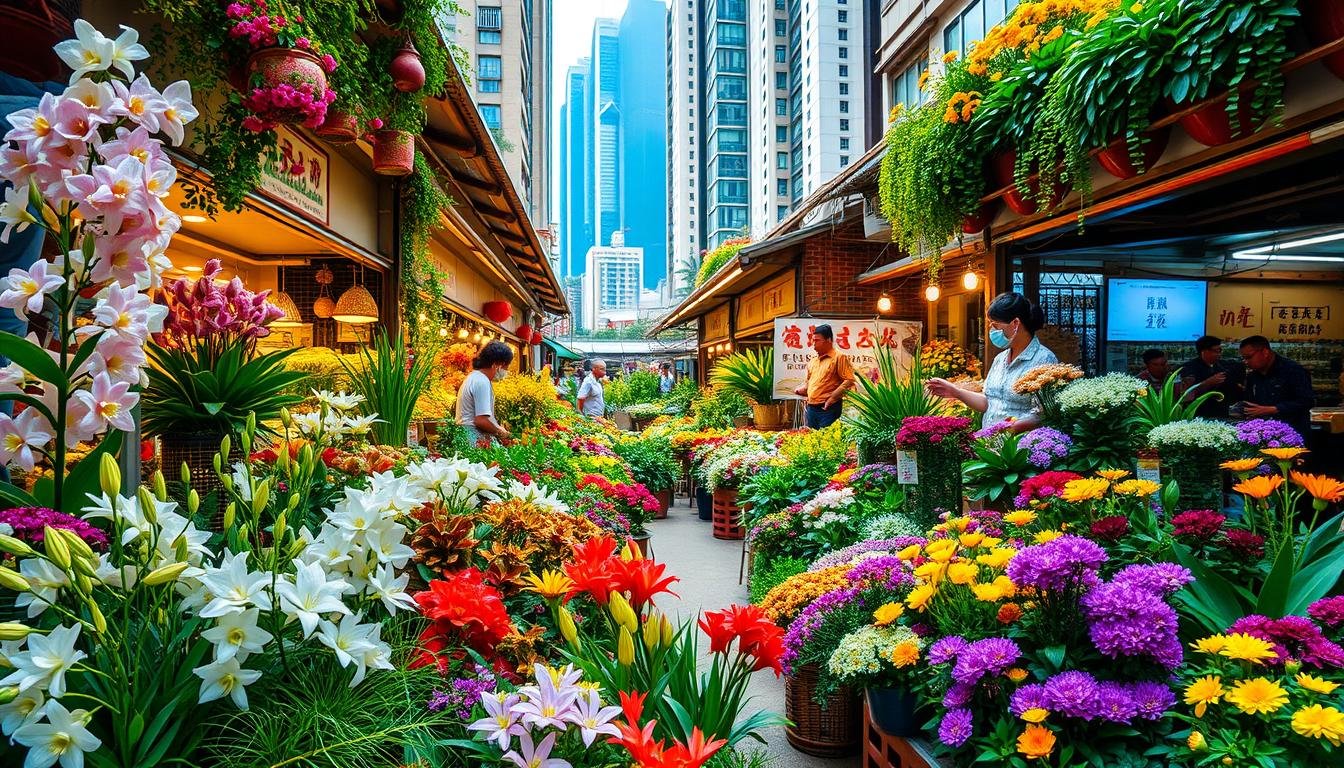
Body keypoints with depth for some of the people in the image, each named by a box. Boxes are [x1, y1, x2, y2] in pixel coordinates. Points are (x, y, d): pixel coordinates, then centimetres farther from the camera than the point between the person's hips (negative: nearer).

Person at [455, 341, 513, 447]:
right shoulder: (482, 382, -14)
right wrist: (500, 433, -6)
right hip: (477, 439, -10)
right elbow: (481, 420, -20)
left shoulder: (473, 376, 18)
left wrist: (497, 428, 15)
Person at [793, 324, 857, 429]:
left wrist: (832, 397, -15)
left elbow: (849, 381, -12)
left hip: (828, 409, -7)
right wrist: (801, 389, 7)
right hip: (811, 408, 7)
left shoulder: (839, 358, -5)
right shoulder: (812, 361, 18)